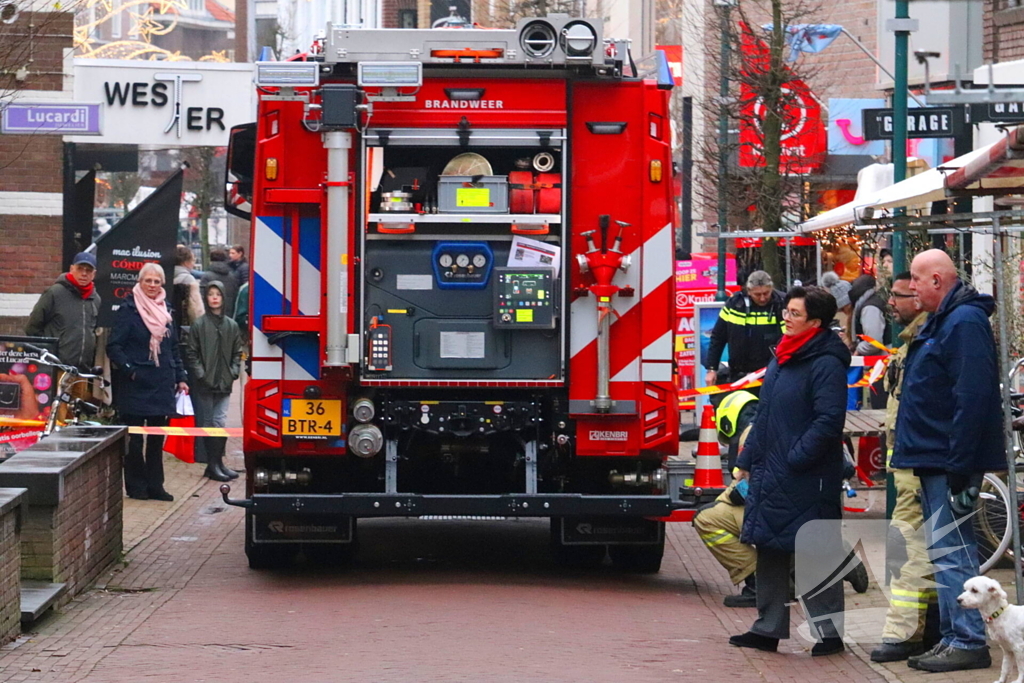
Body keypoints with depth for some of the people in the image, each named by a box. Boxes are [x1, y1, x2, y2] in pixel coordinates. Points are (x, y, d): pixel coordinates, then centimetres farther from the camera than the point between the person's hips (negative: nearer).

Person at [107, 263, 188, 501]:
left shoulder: (165, 311, 15)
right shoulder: (128, 310, -4)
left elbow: (174, 348, 21)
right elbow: (114, 347, -7)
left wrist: (180, 378, 14)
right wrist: (129, 370, -18)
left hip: (161, 384, 5)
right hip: (135, 384, -5)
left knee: (157, 437, 6)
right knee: (134, 437, -1)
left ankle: (155, 485, 12)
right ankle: (136, 486, 5)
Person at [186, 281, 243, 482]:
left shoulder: (231, 326, 9)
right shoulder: (199, 325, -1)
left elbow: (237, 352, 13)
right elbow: (192, 354, -1)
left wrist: (233, 372, 0)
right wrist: (200, 374, -11)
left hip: (224, 383, 2)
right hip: (204, 383, -2)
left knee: (219, 422, -3)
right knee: (208, 423, 2)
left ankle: (216, 463, 3)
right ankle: (214, 464, 5)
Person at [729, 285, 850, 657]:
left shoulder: (826, 364, -14)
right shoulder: (782, 359, 15)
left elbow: (829, 421, -20)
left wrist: (795, 458, -21)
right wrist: (747, 460, 18)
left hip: (808, 480, -9)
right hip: (771, 474, 9)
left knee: (817, 555, -3)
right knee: (770, 551, 12)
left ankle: (830, 630, 5)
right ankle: (769, 627, 20)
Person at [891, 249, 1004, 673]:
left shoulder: (964, 322, -16)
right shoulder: (940, 323, 18)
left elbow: (971, 398, -23)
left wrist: (960, 466, -25)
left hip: (950, 463, -11)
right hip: (934, 462, 11)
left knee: (951, 552, -10)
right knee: (945, 550, 13)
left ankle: (968, 642, -9)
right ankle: (953, 638, 18)